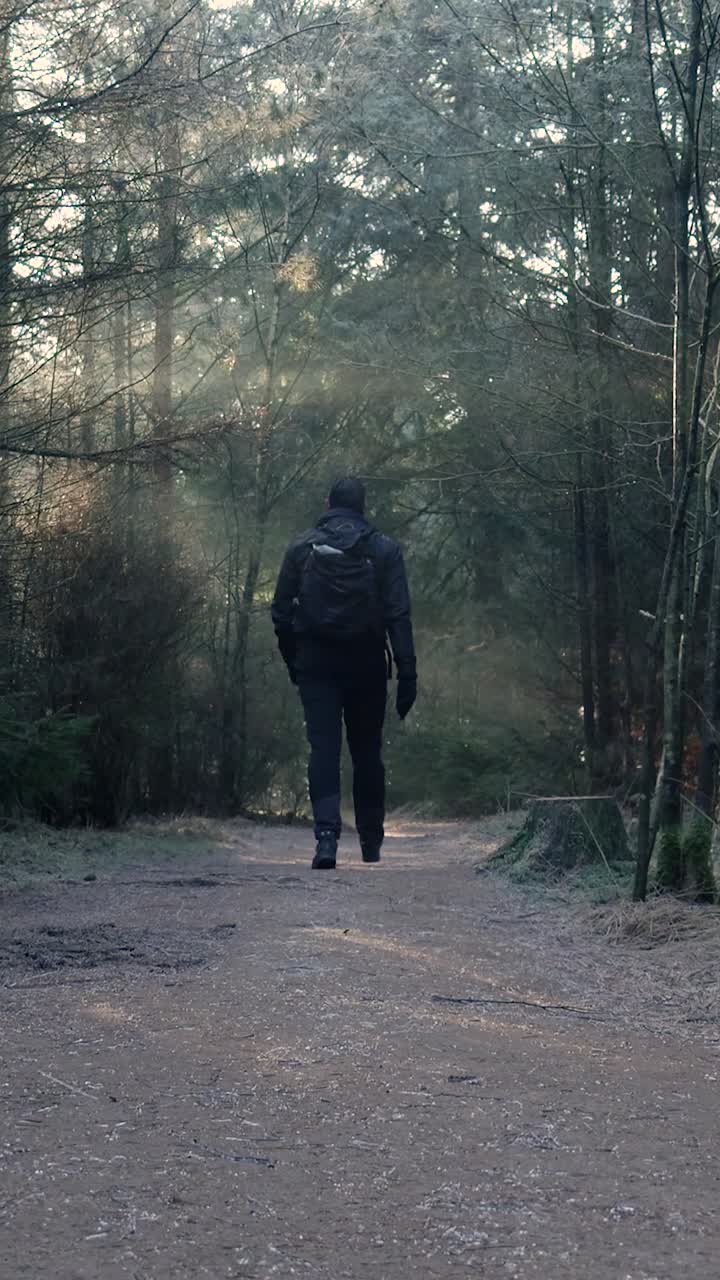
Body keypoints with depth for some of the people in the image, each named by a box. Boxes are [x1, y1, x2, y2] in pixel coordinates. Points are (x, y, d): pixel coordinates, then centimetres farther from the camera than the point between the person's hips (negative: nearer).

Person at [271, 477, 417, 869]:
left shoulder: (301, 547, 2)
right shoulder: (384, 549, 0)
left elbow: (281, 611, 3)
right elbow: (398, 616, -6)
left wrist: (292, 661, 14)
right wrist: (407, 674, -6)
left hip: (316, 663, 0)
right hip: (367, 664, 1)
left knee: (323, 748, -3)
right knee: (367, 752, 12)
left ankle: (327, 833, -22)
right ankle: (371, 841, 21)